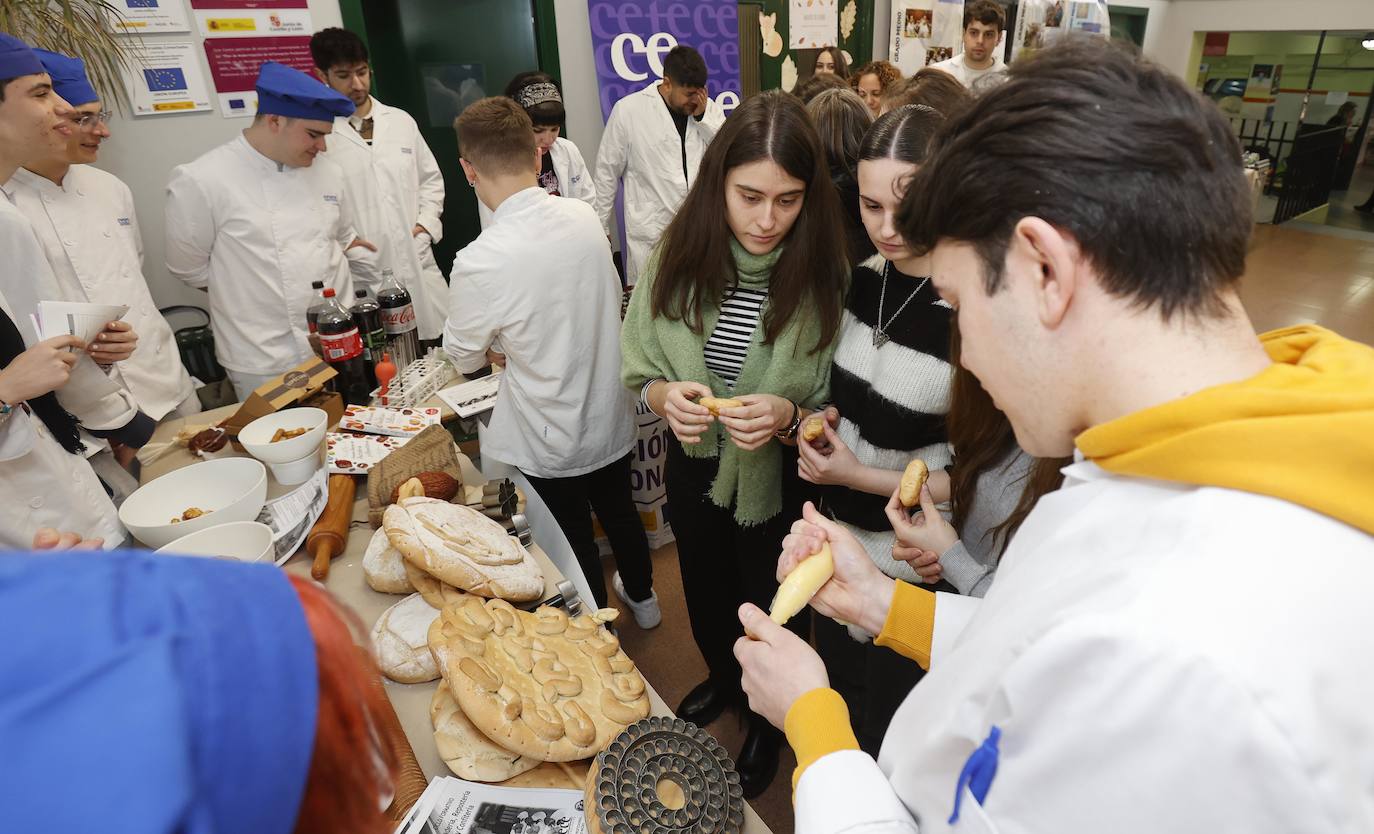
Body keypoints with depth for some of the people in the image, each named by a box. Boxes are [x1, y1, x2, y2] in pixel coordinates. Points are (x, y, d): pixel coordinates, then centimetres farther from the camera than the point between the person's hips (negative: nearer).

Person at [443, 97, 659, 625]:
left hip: (552, 438, -5)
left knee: (574, 538, 17)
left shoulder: (479, 263, -27)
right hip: (611, 417, 6)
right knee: (619, 511, 27)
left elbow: (464, 357, -8)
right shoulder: (585, 217, -11)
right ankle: (641, 597, 52)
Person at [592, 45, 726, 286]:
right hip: (651, 235, -3)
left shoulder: (709, 109, 7)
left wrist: (703, 117, -7)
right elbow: (607, 172, 3)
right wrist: (601, 228, 5)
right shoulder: (628, 110, -3)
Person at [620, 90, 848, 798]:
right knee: (706, 595, 28)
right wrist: (666, 397, -24)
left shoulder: (827, 274, -22)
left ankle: (769, 720, 56)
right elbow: (637, 371, -3)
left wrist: (789, 415, -32)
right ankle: (723, 679, 64)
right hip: (695, 469, 3)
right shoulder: (679, 258, -14)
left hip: (782, 484, -3)